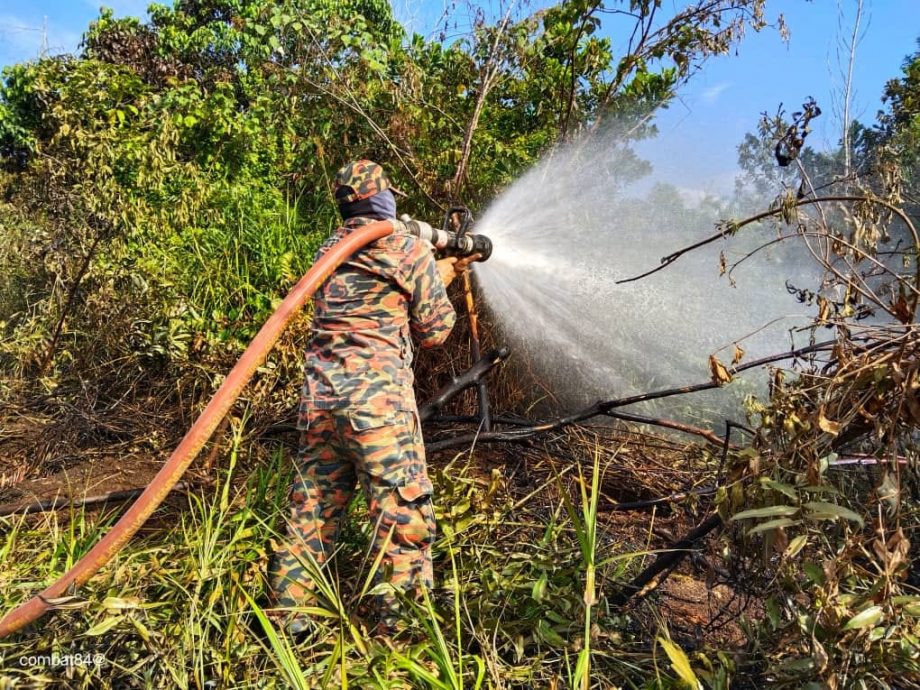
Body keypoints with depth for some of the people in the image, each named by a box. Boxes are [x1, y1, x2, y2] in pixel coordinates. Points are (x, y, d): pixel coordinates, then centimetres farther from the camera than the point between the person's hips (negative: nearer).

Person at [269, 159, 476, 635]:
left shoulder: (328, 253, 17)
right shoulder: (411, 251, -2)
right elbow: (434, 331, 3)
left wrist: (441, 271, 31)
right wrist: (443, 276, 20)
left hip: (319, 392, 7)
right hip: (377, 395, -7)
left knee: (314, 503, 17)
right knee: (402, 507, 4)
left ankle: (285, 608, 26)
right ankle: (403, 614, 12)